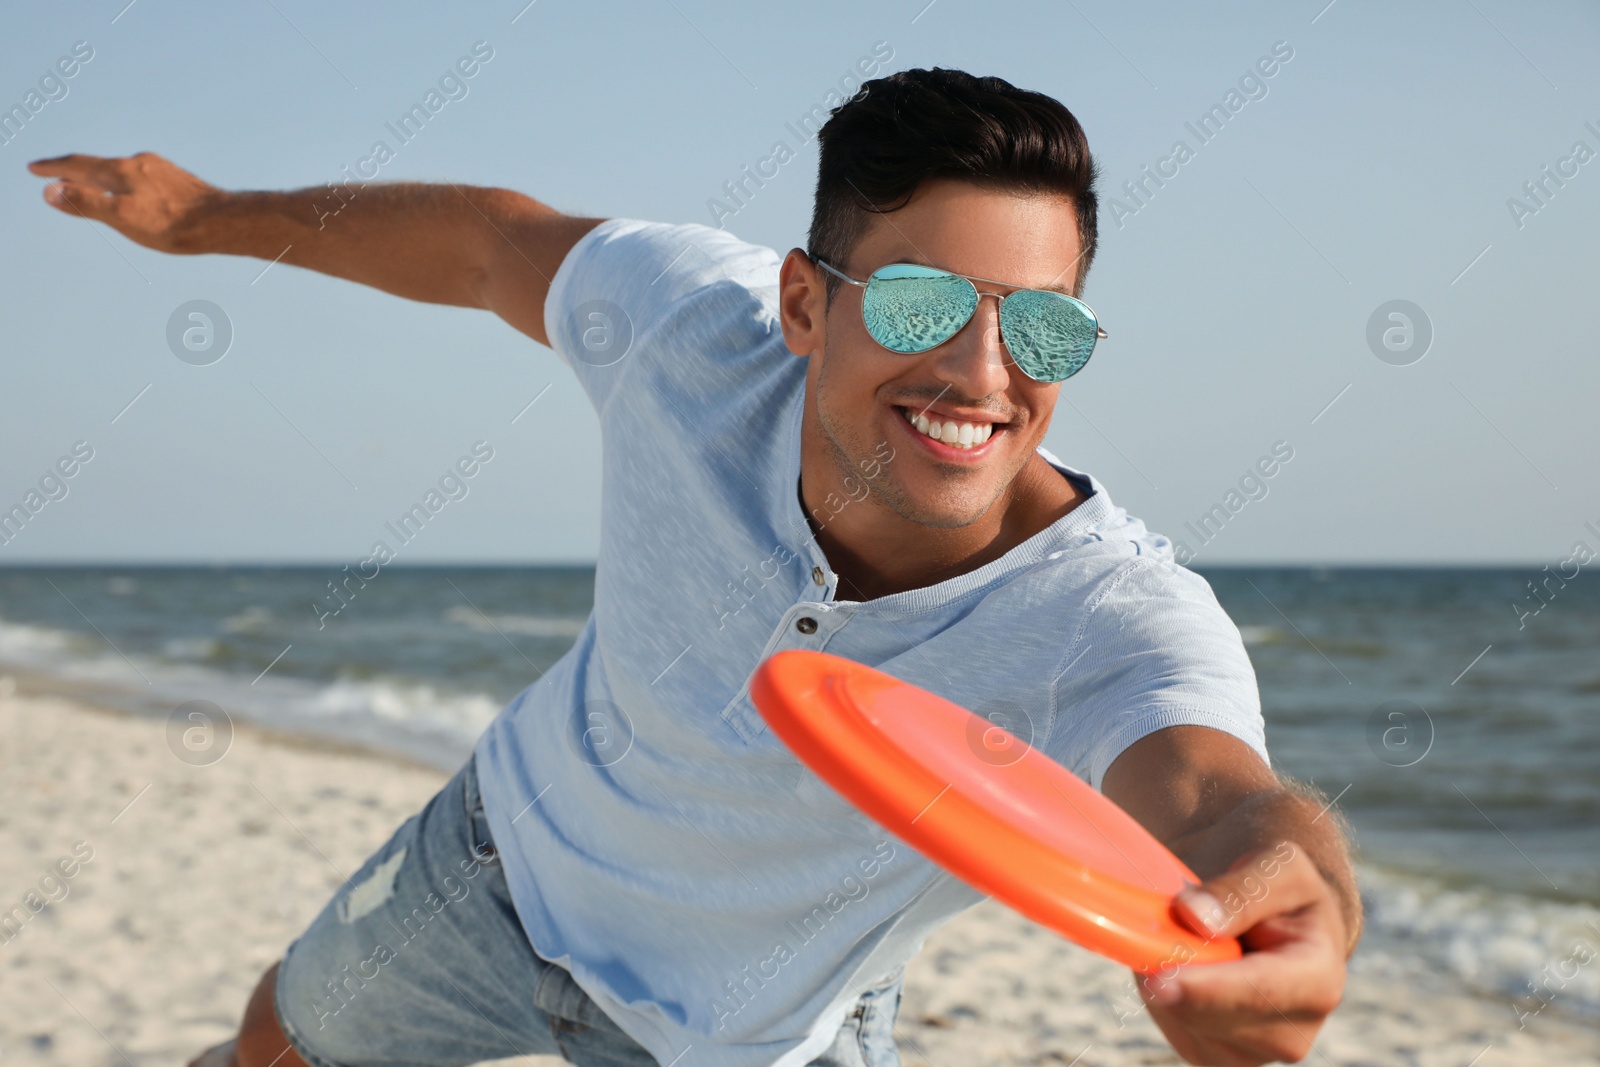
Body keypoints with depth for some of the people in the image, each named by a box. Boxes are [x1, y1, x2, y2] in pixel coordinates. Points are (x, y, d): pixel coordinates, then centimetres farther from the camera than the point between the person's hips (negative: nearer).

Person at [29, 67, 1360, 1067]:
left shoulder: (1115, 621, -40)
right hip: (520, 839, 3)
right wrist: (206, 215, 6)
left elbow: (1216, 797, -61)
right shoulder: (694, 320, -29)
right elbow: (492, 238, -9)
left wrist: (1288, 883, -86)